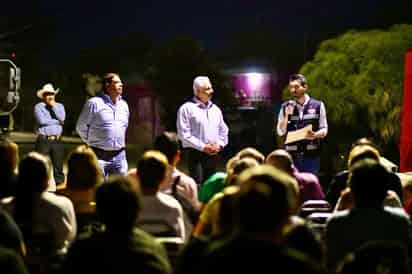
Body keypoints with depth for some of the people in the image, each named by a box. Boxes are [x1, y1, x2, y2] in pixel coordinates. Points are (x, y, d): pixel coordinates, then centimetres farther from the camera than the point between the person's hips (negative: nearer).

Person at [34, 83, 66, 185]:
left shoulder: (59, 106, 14)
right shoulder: (39, 106, 2)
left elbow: (62, 118, -3)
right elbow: (42, 120, -13)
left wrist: (53, 106, -5)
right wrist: (57, 121, -3)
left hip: (57, 140, 3)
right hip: (43, 140, -3)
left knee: (58, 167, 4)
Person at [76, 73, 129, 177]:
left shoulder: (124, 105, 11)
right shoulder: (94, 103, -8)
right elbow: (81, 127, 0)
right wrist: (91, 142, 7)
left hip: (119, 156, 5)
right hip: (99, 156, -5)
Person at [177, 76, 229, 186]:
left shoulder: (215, 109, 14)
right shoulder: (186, 108, -6)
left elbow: (224, 130, 19)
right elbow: (184, 134, -12)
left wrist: (219, 144, 0)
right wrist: (203, 147, -15)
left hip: (213, 154, 6)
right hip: (196, 153, -6)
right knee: (197, 184, -13)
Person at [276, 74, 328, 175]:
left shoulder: (318, 105, 4)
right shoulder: (286, 107, 9)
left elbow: (324, 129, 5)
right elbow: (280, 132, 5)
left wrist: (315, 135, -16)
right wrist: (287, 115, -9)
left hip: (312, 155, -1)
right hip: (292, 155, 1)